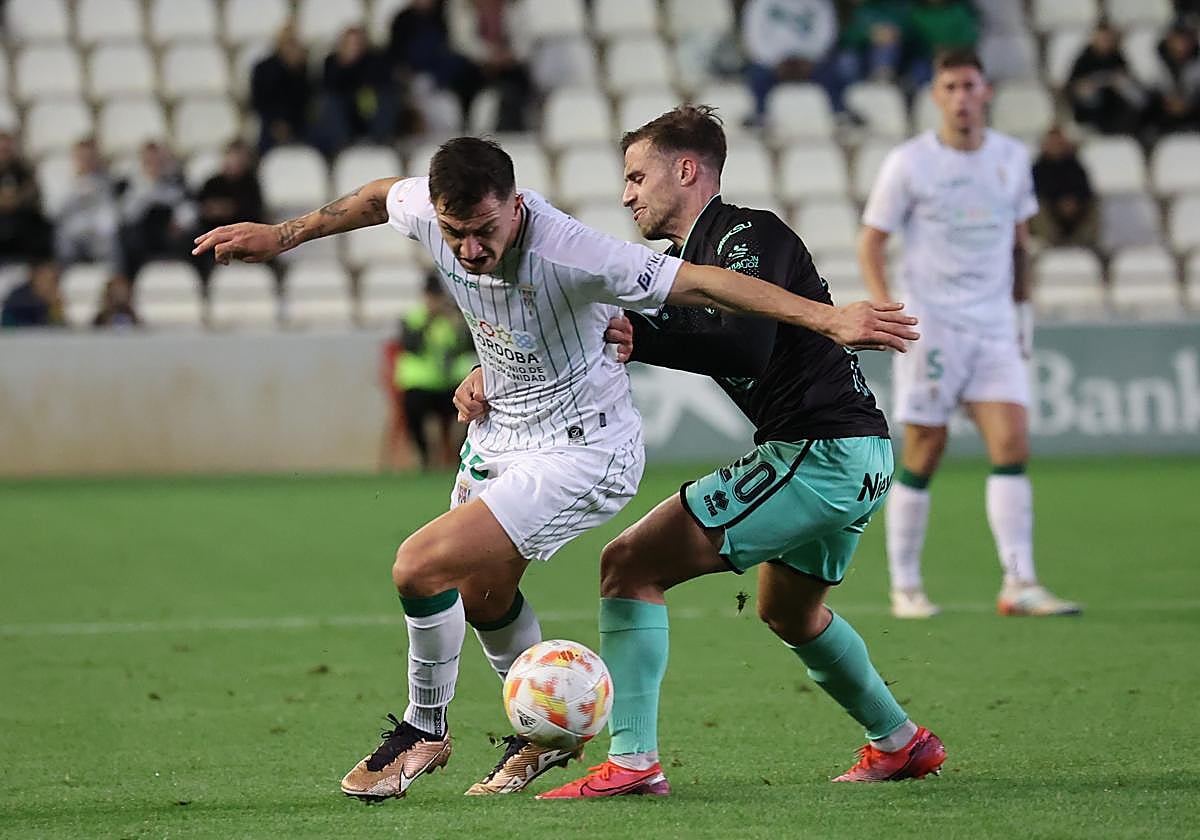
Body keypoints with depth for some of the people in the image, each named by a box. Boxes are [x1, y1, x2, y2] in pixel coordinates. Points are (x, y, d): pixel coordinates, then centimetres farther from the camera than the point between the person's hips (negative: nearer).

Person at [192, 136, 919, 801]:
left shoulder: (568, 255, -35)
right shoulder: (429, 211, -16)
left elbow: (701, 283, -32)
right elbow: (380, 198, 9)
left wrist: (827, 318, -34)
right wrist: (283, 236, 18)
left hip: (580, 453, -8)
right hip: (499, 434, 8)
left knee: (420, 567, -16)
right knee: (482, 593, 23)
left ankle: (425, 730, 9)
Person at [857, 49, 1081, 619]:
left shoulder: (1012, 158, 8)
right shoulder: (908, 163, -4)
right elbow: (870, 246, -1)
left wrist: (1022, 306, 18)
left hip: (994, 326, 3)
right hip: (929, 327, -3)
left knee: (1012, 443, -9)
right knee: (924, 454, -2)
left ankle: (1019, 586, -10)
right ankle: (904, 587, 9)